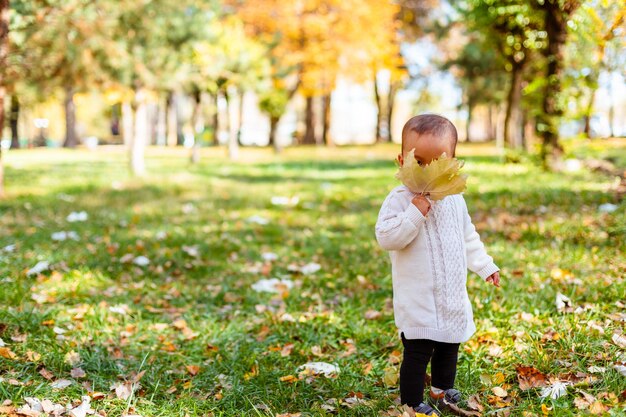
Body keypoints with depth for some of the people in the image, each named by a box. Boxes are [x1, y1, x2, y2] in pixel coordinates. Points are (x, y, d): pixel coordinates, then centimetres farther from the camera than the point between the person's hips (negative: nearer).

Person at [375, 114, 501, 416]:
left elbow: (468, 237, 18)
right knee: (417, 353, -3)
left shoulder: (454, 199, 4)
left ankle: (442, 391, 43)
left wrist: (484, 265, 20)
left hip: (453, 297, 7)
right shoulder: (399, 199, -15)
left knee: (449, 347, 22)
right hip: (417, 302, -6)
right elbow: (386, 238, -26)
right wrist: (414, 213, -32)